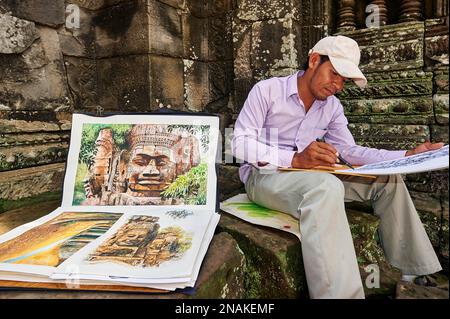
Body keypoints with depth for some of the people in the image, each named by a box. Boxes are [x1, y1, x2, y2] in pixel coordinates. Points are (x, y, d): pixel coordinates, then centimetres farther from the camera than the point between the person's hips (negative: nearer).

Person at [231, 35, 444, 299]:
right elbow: (240, 144, -16)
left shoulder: (333, 107, 10)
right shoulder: (267, 90, -9)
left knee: (388, 179, -2)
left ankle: (417, 272, 6)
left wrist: (408, 155, -5)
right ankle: (340, 293, -31)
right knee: (327, 187, -38)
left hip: (307, 176, 7)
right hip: (263, 176, -6)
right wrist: (295, 159, -30)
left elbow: (349, 151, 7)